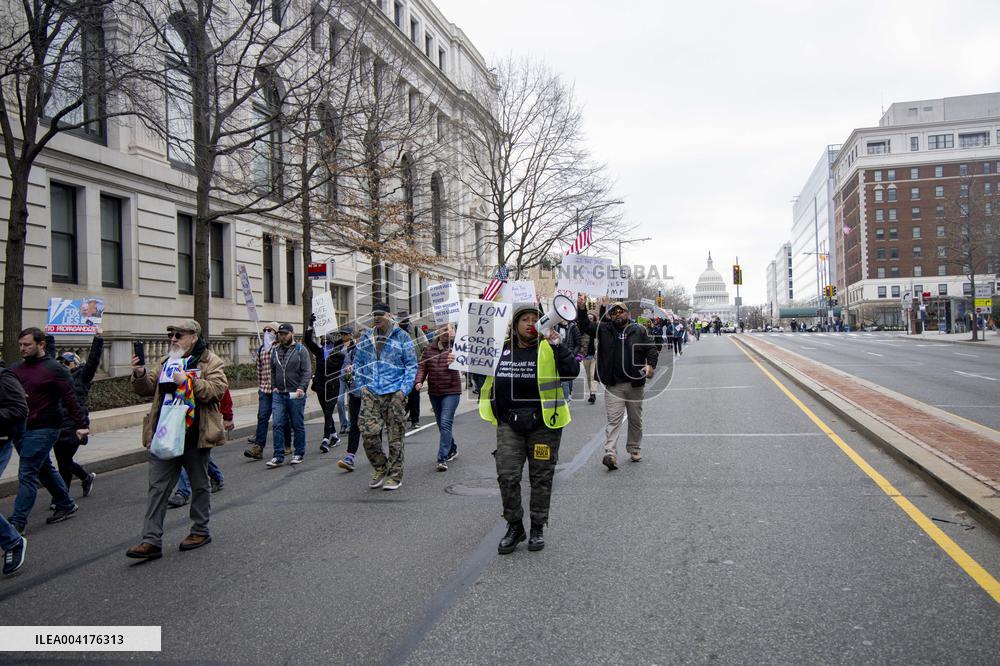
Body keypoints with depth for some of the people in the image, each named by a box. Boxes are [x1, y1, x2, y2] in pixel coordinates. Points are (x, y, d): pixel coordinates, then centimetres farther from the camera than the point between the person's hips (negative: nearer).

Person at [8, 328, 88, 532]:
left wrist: (81, 425, -13)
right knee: (44, 470, 18)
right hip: (20, 429, 7)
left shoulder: (55, 370, -8)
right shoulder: (16, 369, 10)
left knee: (27, 475, -8)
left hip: (43, 429, -7)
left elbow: (70, 400, -10)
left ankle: (17, 522, -3)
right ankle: (66, 504, 33)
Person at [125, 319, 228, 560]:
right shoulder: (165, 362, 14)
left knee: (199, 484, 10)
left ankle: (200, 531, 26)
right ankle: (151, 541, 5)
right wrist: (140, 375, -6)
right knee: (157, 486, 2)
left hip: (194, 435, -5)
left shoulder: (209, 361, -4)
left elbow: (218, 388, -16)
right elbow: (147, 389, 14)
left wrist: (188, 381, -22)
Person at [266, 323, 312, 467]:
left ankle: (299, 454, 18)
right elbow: (272, 371, 19)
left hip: (295, 395, -4)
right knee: (278, 425, -1)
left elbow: (307, 372, -8)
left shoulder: (301, 350, -2)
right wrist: (273, 386, 6)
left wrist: (302, 388, -19)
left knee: (298, 425, 6)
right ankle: (278, 456, 3)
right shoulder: (275, 351, 12)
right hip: (278, 395, 4)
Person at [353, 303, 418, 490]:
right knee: (368, 432, -7)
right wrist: (361, 386, 7)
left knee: (395, 436, 2)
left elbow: (411, 366, 1)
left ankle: (395, 475, 13)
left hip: (394, 393, -3)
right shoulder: (366, 338, 13)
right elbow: (358, 364, 20)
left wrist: (403, 390, -9)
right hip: (370, 393, 3)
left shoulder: (401, 337, 2)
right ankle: (380, 468, 14)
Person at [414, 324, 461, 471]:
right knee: (441, 424, 16)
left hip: (451, 391, -5)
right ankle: (452, 450, 36)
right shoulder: (429, 349, 5)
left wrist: (454, 361, -49)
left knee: (445, 423, -15)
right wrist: (419, 381, -13)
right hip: (434, 392, 5)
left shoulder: (454, 348, -8)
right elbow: (422, 366, 4)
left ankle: (442, 458, -14)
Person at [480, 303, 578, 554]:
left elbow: (572, 371, -16)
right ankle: (514, 527, 16)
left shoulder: (549, 348, -3)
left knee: (541, 477, 8)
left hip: (543, 422, -2)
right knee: (507, 476, -2)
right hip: (509, 423, 3)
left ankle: (537, 528, 23)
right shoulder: (502, 349, 7)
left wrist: (558, 345, -22)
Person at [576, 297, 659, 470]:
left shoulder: (638, 331, 4)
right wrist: (581, 309, -13)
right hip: (613, 385, -1)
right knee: (613, 420, -7)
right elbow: (585, 325, 3)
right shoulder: (604, 330, 6)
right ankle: (610, 454, -14)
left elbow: (652, 348, 3)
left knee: (635, 419, 14)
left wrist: (650, 365, -13)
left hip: (635, 384, 1)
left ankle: (634, 449, 30)